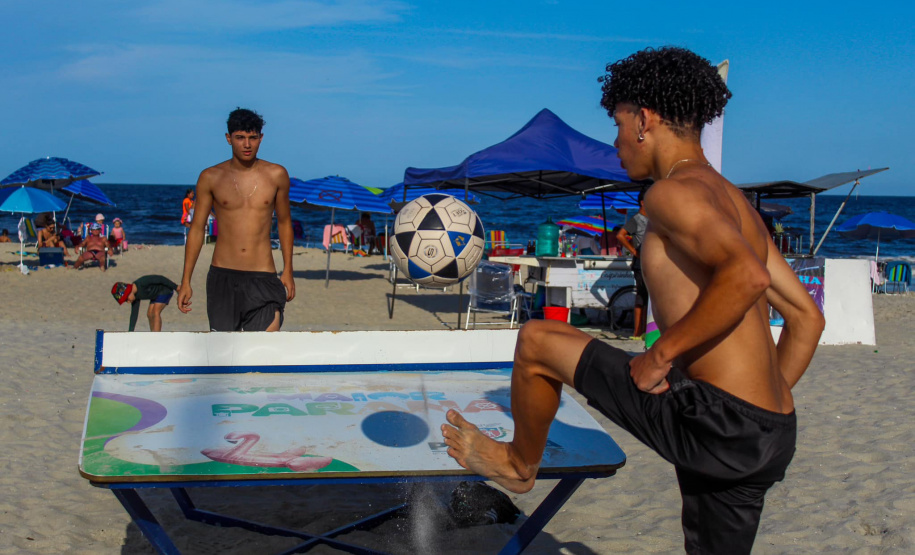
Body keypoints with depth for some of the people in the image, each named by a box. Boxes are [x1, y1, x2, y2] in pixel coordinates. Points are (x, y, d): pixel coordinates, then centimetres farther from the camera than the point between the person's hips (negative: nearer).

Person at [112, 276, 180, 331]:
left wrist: (176, 287, -23)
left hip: (166, 289, -9)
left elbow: (161, 279, -26)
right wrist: (130, 331, 5)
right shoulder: (135, 295, -6)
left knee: (155, 313, -18)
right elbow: (134, 314, 3)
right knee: (149, 314, 5)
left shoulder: (142, 282, -31)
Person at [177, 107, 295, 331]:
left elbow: (284, 222, 15)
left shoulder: (276, 175, 3)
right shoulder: (211, 177, 2)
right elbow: (197, 228, 7)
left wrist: (287, 271, 11)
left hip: (262, 278, -1)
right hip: (222, 277, 1)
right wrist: (186, 281, 5)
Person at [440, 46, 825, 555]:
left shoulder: (674, 192, -10)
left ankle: (520, 464, 29)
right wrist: (765, 405, 20)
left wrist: (662, 354, -18)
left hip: (717, 423, -9)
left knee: (537, 341, 3)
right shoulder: (733, 200, 19)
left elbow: (746, 275, -29)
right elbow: (807, 317, 20)